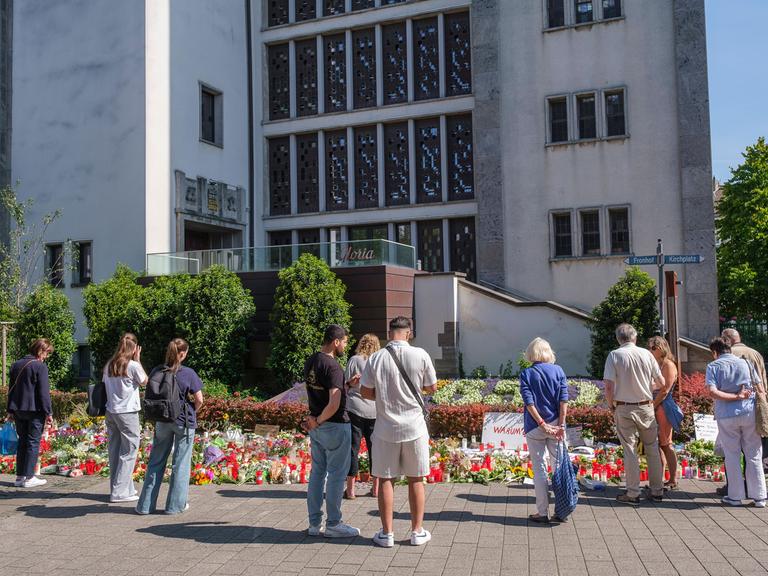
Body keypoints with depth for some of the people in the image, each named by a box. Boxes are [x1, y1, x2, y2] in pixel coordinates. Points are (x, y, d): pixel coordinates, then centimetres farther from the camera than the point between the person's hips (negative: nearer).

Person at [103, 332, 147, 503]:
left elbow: (105, 385, 11)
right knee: (128, 452, 2)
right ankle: (119, 492, 3)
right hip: (127, 413, -7)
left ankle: (126, 488, 21)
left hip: (110, 412, 7)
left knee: (115, 451, 12)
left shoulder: (109, 365, 6)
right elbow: (145, 382, 5)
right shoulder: (133, 366, -11)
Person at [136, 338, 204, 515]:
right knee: (181, 463, 7)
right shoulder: (188, 373, -12)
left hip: (162, 420, 3)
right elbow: (199, 400, -10)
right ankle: (175, 505, 14)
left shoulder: (157, 372, -3)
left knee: (156, 462, 13)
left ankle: (146, 505, 18)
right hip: (184, 421, -3)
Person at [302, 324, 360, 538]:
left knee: (317, 471, 14)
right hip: (335, 425, -9)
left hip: (317, 426, 9)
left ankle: (314, 523, 21)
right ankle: (333, 524, 11)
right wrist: (318, 421, -14)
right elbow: (334, 404, -28)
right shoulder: (332, 366, -20)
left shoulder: (310, 362, 7)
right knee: (336, 474, 2)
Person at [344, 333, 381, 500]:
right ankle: (376, 488, 19)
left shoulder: (354, 360, -4)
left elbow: (345, 385, -2)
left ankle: (350, 489, 6)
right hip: (375, 411, 2)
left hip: (355, 409, -2)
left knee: (353, 447, 4)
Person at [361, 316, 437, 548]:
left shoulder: (376, 359, -9)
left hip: (386, 427, 0)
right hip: (414, 426, 0)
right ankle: (417, 531, 20)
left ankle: (387, 533, 17)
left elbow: (365, 392, -1)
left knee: (386, 480, 11)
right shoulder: (420, 355, -10)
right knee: (416, 479, 12)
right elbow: (432, 388, 1)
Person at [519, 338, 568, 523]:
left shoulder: (526, 374, -3)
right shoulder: (558, 371, 2)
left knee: (539, 469, 5)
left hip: (535, 428, -2)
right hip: (555, 425, 2)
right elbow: (564, 399, -5)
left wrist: (542, 424, -11)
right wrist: (561, 424, -5)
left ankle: (543, 512, 9)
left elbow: (529, 402, -12)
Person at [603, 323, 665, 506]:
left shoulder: (614, 355, -8)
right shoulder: (646, 354, 0)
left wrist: (611, 405, 1)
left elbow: (609, 386, -14)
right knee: (652, 448, 13)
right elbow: (661, 383, 4)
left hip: (624, 408, -2)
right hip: (646, 407, 2)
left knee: (630, 451, 4)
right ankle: (657, 491, 19)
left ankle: (633, 494, 7)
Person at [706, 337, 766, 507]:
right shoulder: (744, 363, 4)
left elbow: (712, 392, -16)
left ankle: (735, 496, 13)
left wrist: (736, 397, -12)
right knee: (753, 455, 10)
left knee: (732, 456, 8)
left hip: (727, 416, -2)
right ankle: (759, 496, 14)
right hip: (749, 413, 2)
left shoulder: (713, 366, -4)